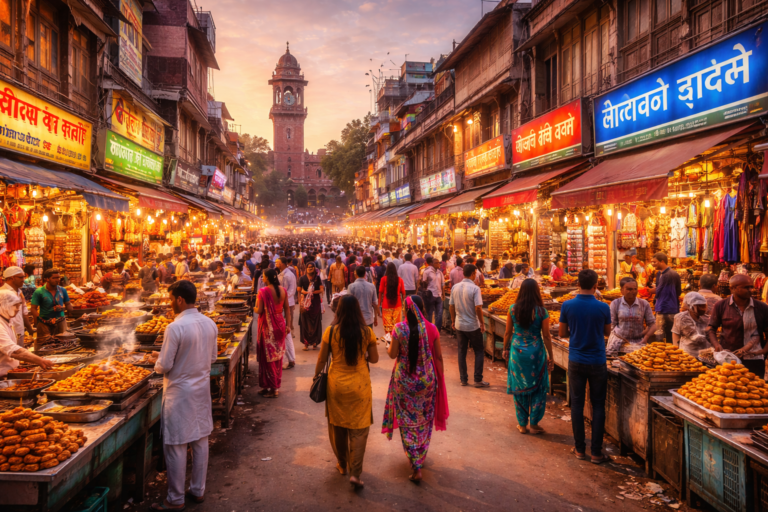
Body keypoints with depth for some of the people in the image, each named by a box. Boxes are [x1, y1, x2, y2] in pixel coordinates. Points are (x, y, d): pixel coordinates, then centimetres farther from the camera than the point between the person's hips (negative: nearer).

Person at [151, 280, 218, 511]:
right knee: (200, 440, 16)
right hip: (202, 388, 7)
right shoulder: (210, 323, -2)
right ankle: (198, 490, 29)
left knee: (175, 445, 5)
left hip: (180, 391, -7)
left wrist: (157, 364, 5)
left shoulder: (175, 327, -22)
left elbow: (164, 366, -16)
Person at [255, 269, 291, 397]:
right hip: (280, 325, 6)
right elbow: (287, 309, 3)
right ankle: (277, 385, 24)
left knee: (268, 357, 4)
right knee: (278, 356, 15)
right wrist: (288, 325, 7)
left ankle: (271, 388, 9)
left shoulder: (263, 291, -15)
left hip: (268, 326, -6)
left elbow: (259, 310, -16)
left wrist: (254, 308, 6)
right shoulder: (283, 290, 1)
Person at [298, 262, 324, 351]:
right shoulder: (302, 278, 2)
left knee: (315, 322, 3)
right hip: (305, 302, 0)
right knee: (305, 322, 0)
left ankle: (315, 341, 13)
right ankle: (306, 342, 5)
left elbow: (321, 290, -2)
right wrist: (306, 292, -17)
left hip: (315, 302, 1)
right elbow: (299, 290, -1)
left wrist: (313, 292, -14)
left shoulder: (317, 278, 4)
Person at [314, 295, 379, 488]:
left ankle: (342, 464, 35)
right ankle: (355, 473, 0)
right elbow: (374, 359, 0)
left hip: (336, 384, 1)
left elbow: (322, 359, -4)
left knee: (337, 426, 19)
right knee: (359, 429, 7)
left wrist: (316, 376, 13)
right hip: (360, 385, -1)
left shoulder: (331, 332, -11)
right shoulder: (367, 332, -10)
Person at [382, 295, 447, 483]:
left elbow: (393, 354, -7)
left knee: (408, 421, 10)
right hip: (427, 379, 2)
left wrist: (388, 348, 14)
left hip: (404, 379, -1)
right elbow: (438, 357, -4)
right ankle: (421, 457, 35)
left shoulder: (399, 328, -14)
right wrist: (440, 379, 7)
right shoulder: (431, 329, -9)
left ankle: (416, 467, 4)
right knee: (424, 420, 20)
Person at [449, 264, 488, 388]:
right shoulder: (475, 288, -16)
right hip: (473, 326, -4)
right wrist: (482, 323, -9)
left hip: (459, 325, 5)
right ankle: (478, 380, 9)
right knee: (479, 352, 9)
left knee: (462, 351, 13)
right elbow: (478, 308, -20)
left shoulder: (455, 287, 0)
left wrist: (453, 320, 16)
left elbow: (451, 306, 5)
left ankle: (463, 379, 17)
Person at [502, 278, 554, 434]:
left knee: (519, 387, 12)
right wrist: (550, 357, 4)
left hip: (517, 351, 2)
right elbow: (546, 337, -5)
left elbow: (508, 332, 2)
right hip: (536, 352, -2)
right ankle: (534, 424, 17)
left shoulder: (513, 309, -5)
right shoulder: (541, 311, -10)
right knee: (538, 388, 12)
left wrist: (506, 349, 16)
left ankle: (522, 424, 20)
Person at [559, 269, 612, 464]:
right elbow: (607, 332, 6)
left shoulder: (567, 306, -8)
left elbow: (562, 333, 1)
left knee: (577, 404, 10)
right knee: (598, 406, 8)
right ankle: (596, 452, 11)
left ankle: (580, 449, 18)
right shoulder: (603, 307, -10)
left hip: (576, 362, 1)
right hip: (597, 362, -1)